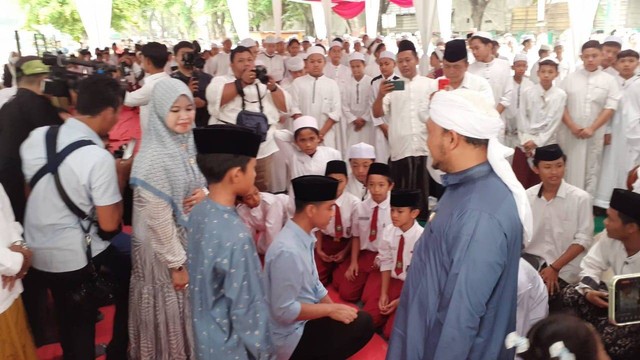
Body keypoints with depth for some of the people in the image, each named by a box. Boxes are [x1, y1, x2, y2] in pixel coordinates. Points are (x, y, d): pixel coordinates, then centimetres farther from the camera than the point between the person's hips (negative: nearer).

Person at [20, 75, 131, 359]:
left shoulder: (36, 137, -4)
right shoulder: (99, 157, -24)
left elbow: (31, 190, 10)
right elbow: (109, 225, -19)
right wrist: (121, 176, -9)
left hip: (37, 253, 6)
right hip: (78, 259, -6)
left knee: (68, 322, 24)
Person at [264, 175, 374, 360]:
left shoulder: (304, 238, 0)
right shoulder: (288, 251, -28)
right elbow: (284, 311, -25)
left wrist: (334, 309, -1)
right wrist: (331, 310, -17)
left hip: (303, 320, 8)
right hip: (290, 337, -8)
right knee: (362, 324, -11)